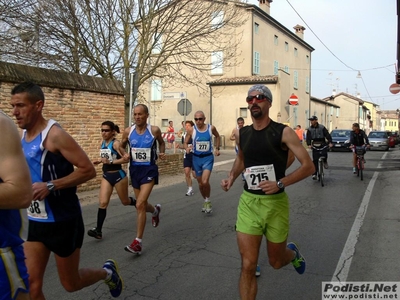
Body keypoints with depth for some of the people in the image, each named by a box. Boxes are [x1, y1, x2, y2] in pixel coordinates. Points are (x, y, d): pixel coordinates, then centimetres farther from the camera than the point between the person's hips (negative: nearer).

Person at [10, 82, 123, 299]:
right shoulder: (21, 137, 6)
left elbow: (88, 170, -21)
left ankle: (107, 272, 41)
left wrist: (50, 186, -27)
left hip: (63, 221, -7)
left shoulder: (55, 135, -19)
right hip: (36, 222, 7)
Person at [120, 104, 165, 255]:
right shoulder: (128, 131, -3)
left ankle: (138, 242, -5)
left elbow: (162, 142, 12)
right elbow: (121, 146, 12)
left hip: (149, 170, -4)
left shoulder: (154, 130, -9)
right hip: (135, 169, 4)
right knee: (141, 204, 17)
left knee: (140, 205, -15)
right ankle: (155, 210, 55)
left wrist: (162, 153, -7)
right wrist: (124, 155, -8)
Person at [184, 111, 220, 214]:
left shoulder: (211, 128, -7)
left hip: (208, 157, -2)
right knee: (200, 183, 13)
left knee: (205, 181, -19)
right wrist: (187, 148, -20)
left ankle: (208, 201, 6)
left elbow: (217, 136, 15)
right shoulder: (191, 130, -8)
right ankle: (205, 201, 36)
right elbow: (185, 143, 1)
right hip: (196, 158, 2)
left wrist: (217, 148, 8)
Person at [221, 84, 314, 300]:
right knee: (248, 266, -3)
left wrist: (280, 183, -22)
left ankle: (292, 252, 53)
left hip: (276, 203, -2)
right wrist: (231, 177, 6)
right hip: (248, 202, 3)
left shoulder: (283, 132, -10)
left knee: (276, 262, 16)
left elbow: (308, 166, -10)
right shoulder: (241, 134, 3)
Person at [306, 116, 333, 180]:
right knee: (315, 160, -3)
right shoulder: (309, 129, 3)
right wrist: (309, 144, -18)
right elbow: (308, 138, -1)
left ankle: (325, 162, 10)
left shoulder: (322, 127, -3)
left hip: (322, 143, -2)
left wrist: (330, 142, -19)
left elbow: (327, 135, -6)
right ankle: (314, 174, 3)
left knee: (324, 154, -26)